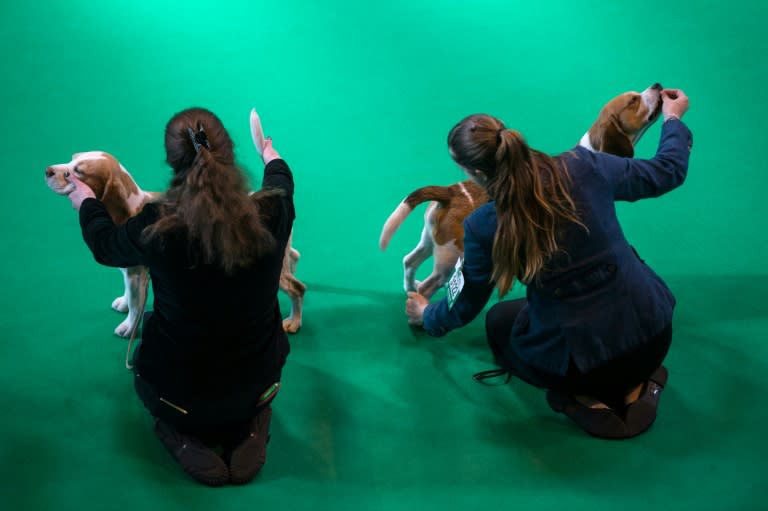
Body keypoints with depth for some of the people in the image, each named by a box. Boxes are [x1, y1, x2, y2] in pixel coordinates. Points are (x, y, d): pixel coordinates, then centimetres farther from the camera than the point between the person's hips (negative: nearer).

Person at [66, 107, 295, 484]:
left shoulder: (156, 228, -26)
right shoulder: (270, 214, -21)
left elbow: (104, 245, 0)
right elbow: (281, 183, 7)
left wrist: (85, 203, 22)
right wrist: (273, 159, 31)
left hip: (179, 394, -2)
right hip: (256, 383, 2)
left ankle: (187, 438, 8)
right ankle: (248, 429, 12)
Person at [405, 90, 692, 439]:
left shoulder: (484, 226, -12)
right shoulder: (583, 167, -7)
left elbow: (466, 306, 5)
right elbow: (667, 172, 11)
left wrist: (426, 315, 28)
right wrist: (673, 119, 32)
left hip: (587, 362, -3)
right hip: (655, 334, 4)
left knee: (499, 321, 27)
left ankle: (587, 398, 8)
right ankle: (633, 384, 16)